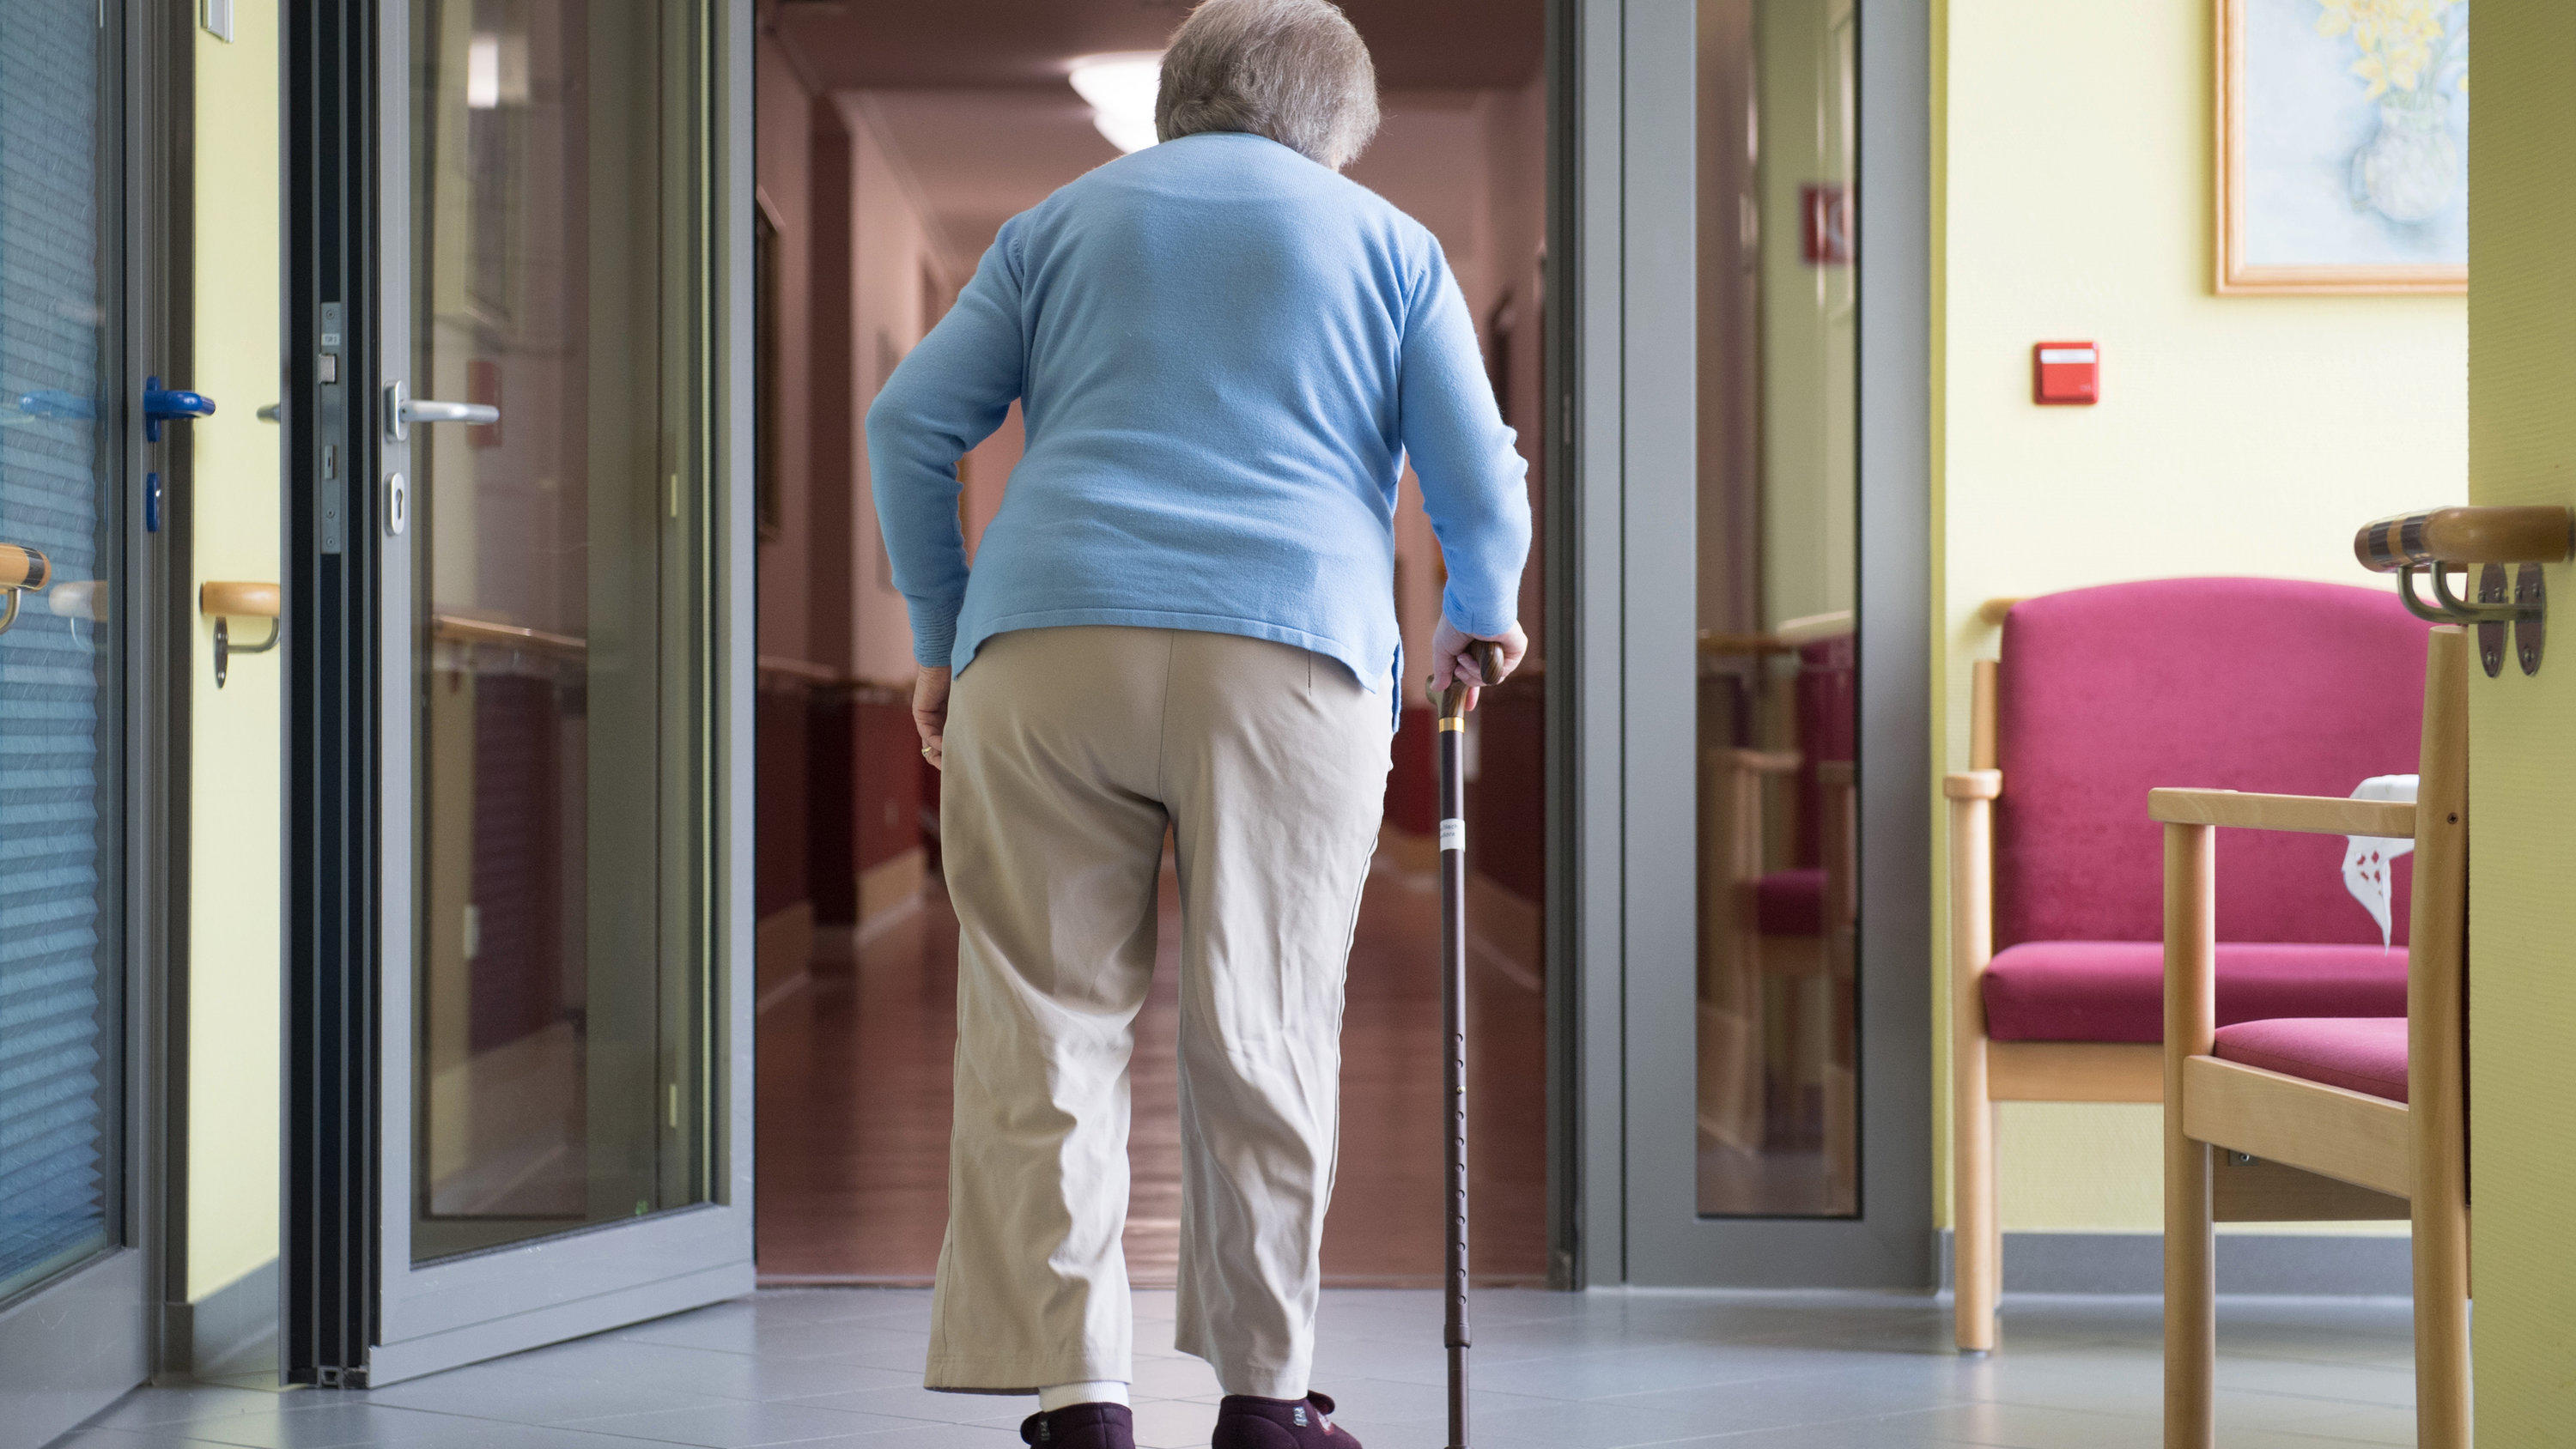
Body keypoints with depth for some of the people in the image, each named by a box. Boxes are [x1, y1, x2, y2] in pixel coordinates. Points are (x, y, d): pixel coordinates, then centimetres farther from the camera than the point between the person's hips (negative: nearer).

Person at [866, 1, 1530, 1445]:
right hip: (1292, 652, -1)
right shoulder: (1389, 240, 18)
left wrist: (941, 639, 20)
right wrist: (1484, 620, 31)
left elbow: (909, 424, 13)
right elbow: (1482, 481, 12)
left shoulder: (1060, 222, 22)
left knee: (1048, 1029, 2)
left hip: (1046, 644, 1)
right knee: (1265, 1040, 6)